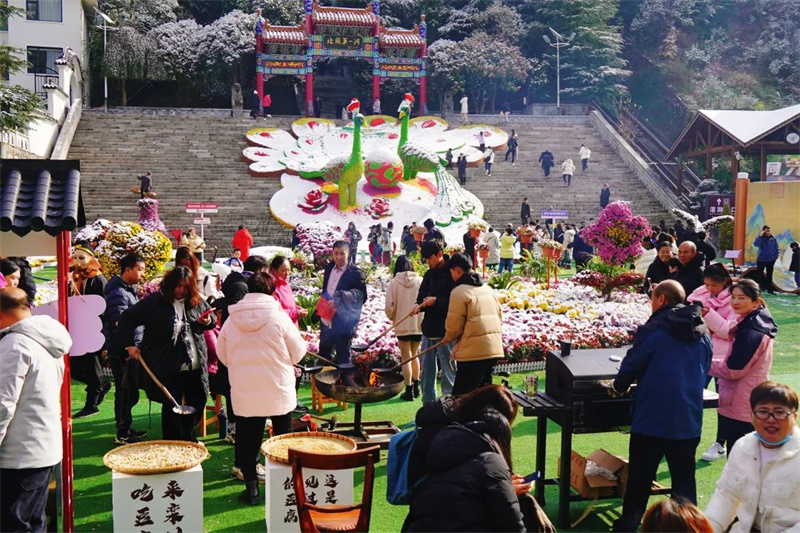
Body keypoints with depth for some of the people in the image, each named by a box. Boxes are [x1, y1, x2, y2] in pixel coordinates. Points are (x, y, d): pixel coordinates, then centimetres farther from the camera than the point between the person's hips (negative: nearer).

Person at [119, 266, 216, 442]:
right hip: (168, 368, -5)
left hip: (195, 366, 5)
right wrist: (129, 344, -9)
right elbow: (127, 318, -5)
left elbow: (213, 319, 18)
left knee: (198, 402, 13)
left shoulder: (197, 301, 5)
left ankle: (187, 437, 34)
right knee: (171, 407, 5)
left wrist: (209, 321, -6)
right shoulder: (154, 302, -8)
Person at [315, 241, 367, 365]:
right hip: (326, 321, 7)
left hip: (344, 323, -7)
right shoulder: (329, 268, 6)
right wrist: (319, 310, 18)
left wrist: (339, 299, -30)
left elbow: (361, 296, -19)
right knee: (322, 354, 21)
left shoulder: (356, 273, -14)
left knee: (342, 357, 6)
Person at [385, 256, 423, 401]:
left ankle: (409, 390, 9)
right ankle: (416, 386, 24)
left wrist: (393, 318, 12)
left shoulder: (393, 283, -8)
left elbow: (389, 307, -8)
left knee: (406, 357, 9)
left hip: (402, 326, -2)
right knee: (414, 355, 22)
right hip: (419, 325, 2)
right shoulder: (420, 281, -6)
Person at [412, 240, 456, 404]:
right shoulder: (429, 274, 13)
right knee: (427, 369, 12)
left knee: (448, 370, -1)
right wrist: (419, 305, -8)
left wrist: (436, 301, -21)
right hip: (429, 328, 8)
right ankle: (428, 404, 22)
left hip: (445, 331, -8)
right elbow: (422, 296, 13)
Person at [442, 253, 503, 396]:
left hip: (473, 352, -8)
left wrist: (448, 338, 10)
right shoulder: (487, 288, 16)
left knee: (461, 396, -5)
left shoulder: (459, 292, -10)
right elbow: (500, 316, 20)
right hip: (494, 349, 8)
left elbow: (454, 326, -10)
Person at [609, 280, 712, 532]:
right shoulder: (702, 333, 5)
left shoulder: (653, 330, -11)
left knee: (639, 479, 8)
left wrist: (617, 387, 15)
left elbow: (631, 366, -5)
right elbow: (705, 371, 16)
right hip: (689, 420, 4)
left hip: (652, 419, -4)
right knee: (685, 479, 14)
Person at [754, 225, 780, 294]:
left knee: (769, 275, 6)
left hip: (770, 260, 1)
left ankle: (769, 290, 12)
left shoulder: (773, 239, 1)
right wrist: (760, 235, -27)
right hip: (761, 260, -1)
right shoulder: (760, 238, -4)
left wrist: (775, 257, -3)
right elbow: (756, 244, -25)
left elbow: (777, 250, 7)